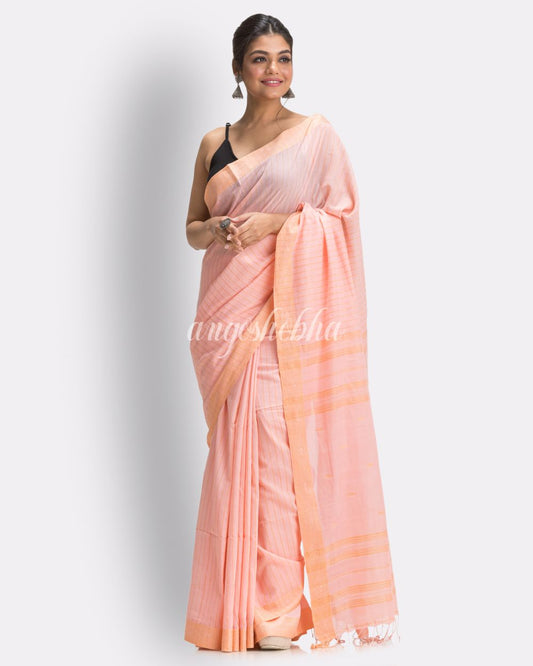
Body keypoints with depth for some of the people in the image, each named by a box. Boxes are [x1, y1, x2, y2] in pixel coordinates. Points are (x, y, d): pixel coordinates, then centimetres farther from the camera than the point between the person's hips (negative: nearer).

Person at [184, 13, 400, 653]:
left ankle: (281, 606, -2)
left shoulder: (316, 133, 5)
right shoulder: (214, 143, 14)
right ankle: (242, 599, 8)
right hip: (229, 312, 3)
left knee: (283, 445, -8)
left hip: (292, 312, -3)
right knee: (237, 448, 1)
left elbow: (341, 216, 1)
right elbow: (192, 227, 17)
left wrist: (277, 222, -12)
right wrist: (215, 230, -5)